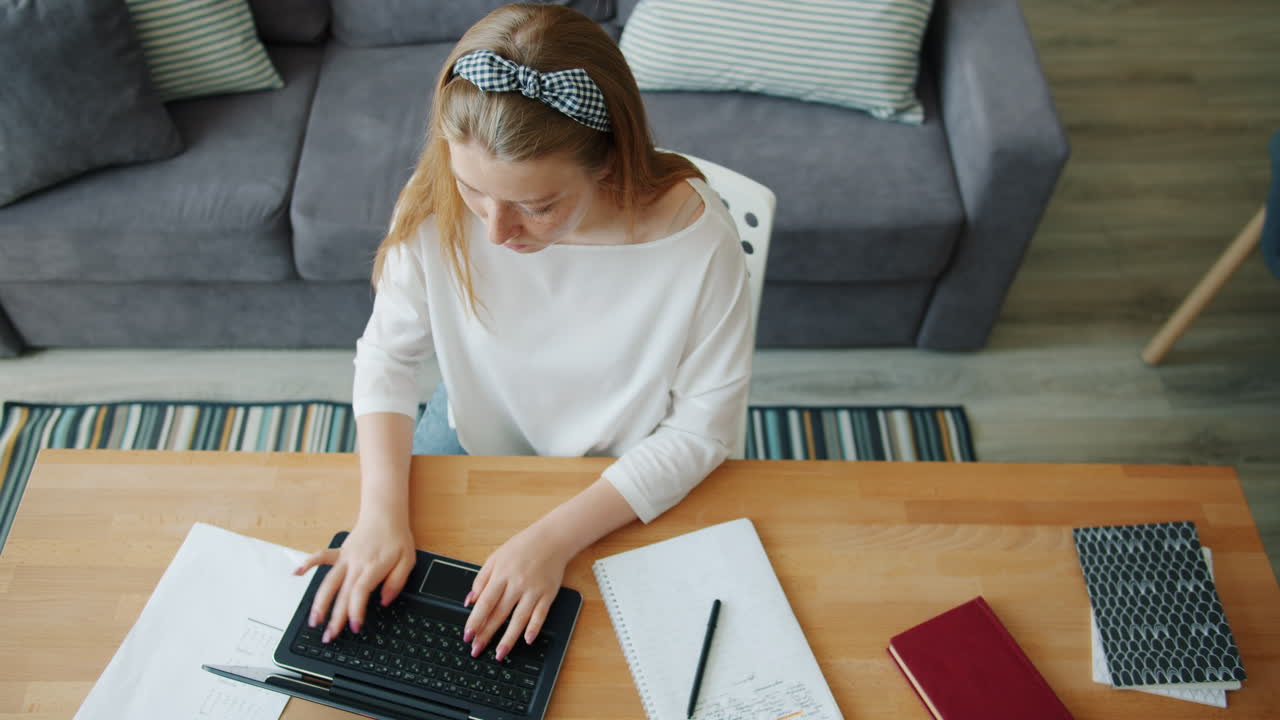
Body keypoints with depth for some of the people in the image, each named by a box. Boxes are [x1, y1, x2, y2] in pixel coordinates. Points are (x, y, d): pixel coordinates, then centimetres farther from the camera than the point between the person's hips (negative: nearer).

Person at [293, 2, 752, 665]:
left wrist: (554, 537, -31)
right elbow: (387, 355, -11)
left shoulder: (696, 240, -33)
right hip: (475, 436, 3)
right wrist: (382, 512, -26)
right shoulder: (437, 208, -25)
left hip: (623, 486, -2)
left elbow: (700, 431, -23)